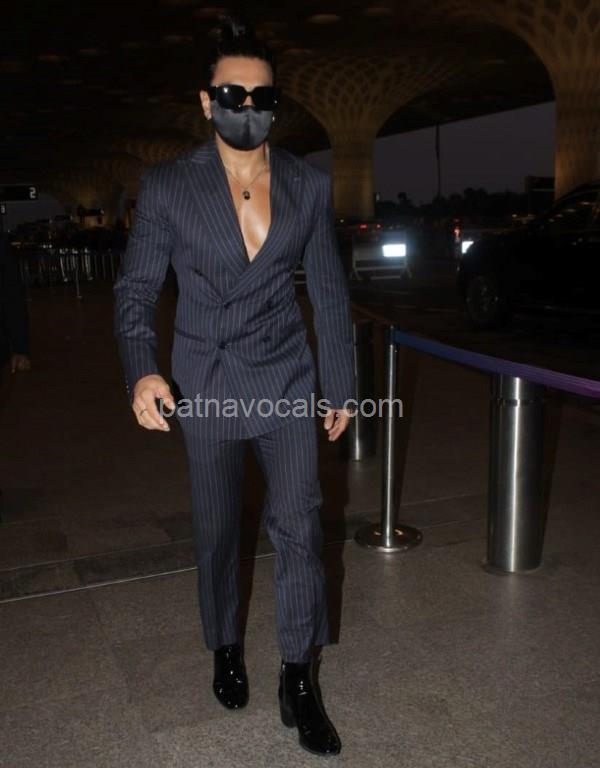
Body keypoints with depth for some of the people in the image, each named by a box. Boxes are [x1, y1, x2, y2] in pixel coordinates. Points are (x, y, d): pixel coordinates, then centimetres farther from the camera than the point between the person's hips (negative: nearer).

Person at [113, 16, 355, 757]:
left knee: (298, 527, -3)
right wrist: (141, 370, -19)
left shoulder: (309, 184, 0)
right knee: (215, 530, 13)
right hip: (205, 384, -1)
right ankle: (225, 650, 38)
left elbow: (329, 292, 5)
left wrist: (340, 385, 6)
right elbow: (135, 288, -2)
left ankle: (299, 684, 14)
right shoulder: (167, 184, -6)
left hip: (286, 380, 1)